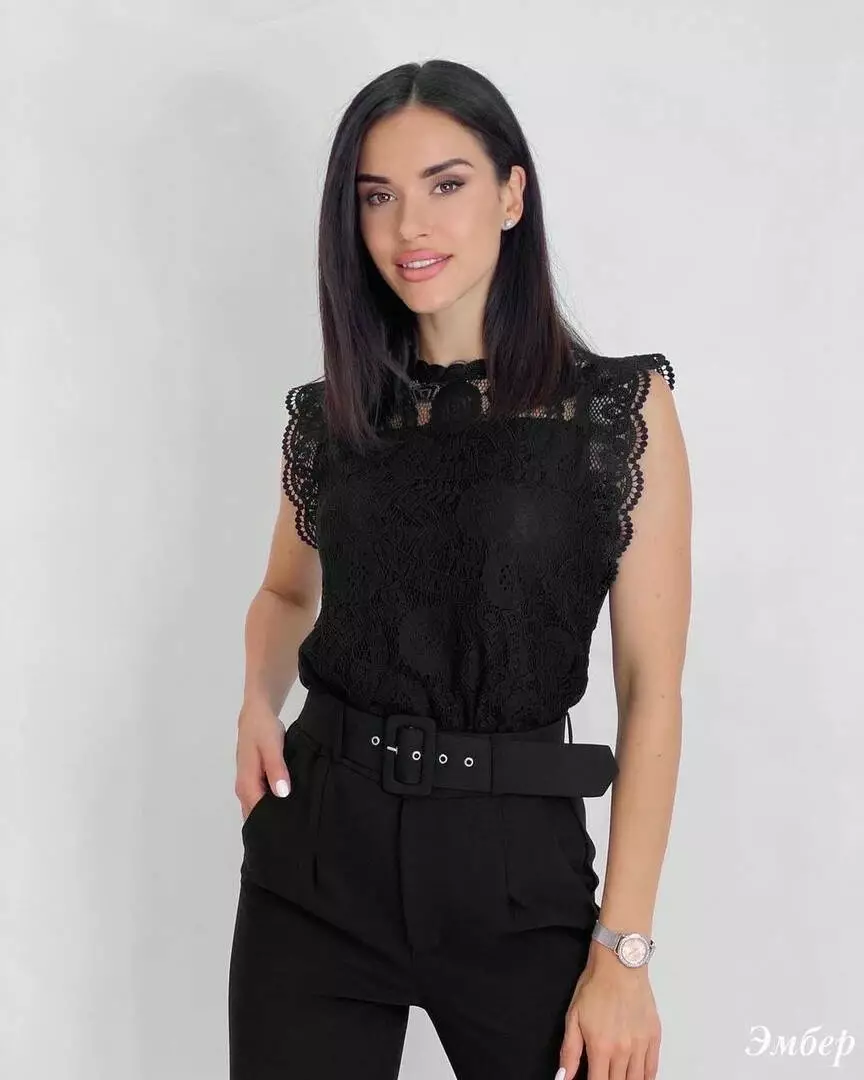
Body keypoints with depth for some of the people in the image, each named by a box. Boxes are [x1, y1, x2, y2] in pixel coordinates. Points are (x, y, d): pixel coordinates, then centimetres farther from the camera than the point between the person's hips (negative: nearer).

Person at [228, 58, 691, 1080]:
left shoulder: (624, 405, -5)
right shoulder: (326, 416, 4)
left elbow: (651, 692, -7)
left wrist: (623, 950, -10)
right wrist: (258, 700, 0)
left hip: (518, 862, -2)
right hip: (317, 854, 3)